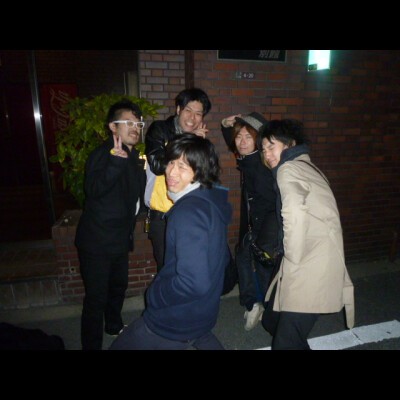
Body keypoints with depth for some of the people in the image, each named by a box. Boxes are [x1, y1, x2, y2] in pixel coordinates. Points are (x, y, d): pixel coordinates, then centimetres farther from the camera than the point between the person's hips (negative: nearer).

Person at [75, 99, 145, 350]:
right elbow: (94, 189, -35)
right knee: (96, 297, -1)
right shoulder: (103, 154, -17)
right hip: (97, 241, -8)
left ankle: (114, 325, 48)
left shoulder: (132, 155, 7)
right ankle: (92, 345, 19)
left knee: (119, 285, 24)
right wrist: (116, 161, -46)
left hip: (120, 238, 9)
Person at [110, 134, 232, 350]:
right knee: (200, 337, 39)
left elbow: (193, 282, -34)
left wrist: (154, 294, -17)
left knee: (119, 345, 13)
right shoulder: (213, 201, -2)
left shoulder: (188, 210, -29)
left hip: (175, 324, -9)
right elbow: (221, 257, 11)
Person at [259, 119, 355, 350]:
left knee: (285, 342, -1)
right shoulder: (306, 166, 20)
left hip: (311, 270, -10)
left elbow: (294, 214, -28)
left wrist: (293, 257, -15)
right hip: (315, 263, 10)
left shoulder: (289, 169, -8)